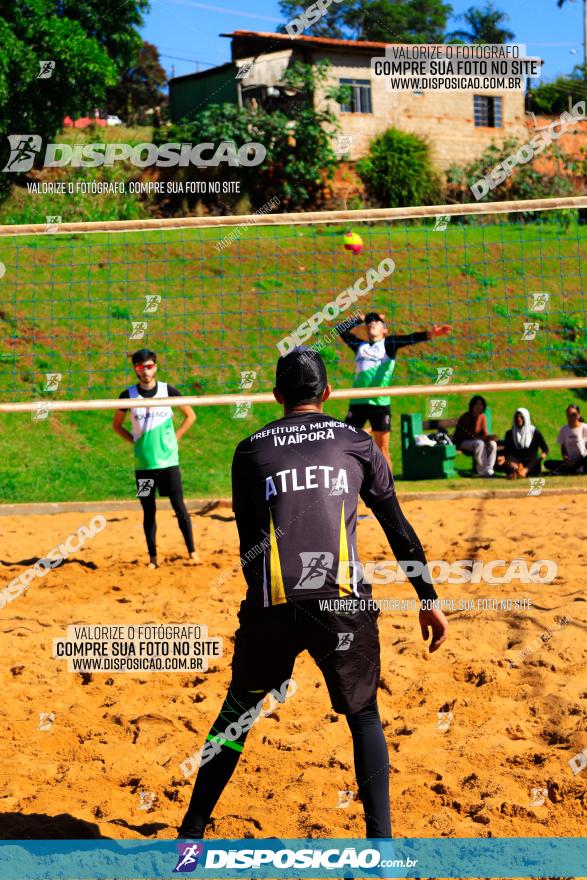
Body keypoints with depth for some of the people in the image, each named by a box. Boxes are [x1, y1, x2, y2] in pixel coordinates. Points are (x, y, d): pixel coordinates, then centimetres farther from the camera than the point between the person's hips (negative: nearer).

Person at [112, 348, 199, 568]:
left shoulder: (168, 391, -1)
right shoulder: (128, 395, 0)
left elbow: (190, 415, 10)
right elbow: (116, 425, 13)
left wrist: (174, 438, 3)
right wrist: (136, 441, 3)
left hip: (168, 460, -1)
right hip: (143, 463, 1)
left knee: (179, 507, -1)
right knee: (148, 511, 5)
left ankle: (192, 551, 9)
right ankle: (152, 557, 12)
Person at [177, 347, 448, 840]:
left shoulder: (250, 449, 15)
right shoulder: (356, 441, 13)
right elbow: (399, 528, 14)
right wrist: (428, 600, 19)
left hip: (272, 605, 1)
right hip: (343, 603, 0)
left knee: (237, 714, 18)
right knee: (364, 718, 17)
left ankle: (191, 835, 22)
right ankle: (380, 840, 11)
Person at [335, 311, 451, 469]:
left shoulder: (389, 344, 8)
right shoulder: (360, 346, 16)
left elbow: (409, 339, -8)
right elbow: (340, 329, 22)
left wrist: (430, 334, -24)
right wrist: (360, 319, 22)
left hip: (381, 403, -2)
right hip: (357, 402, 2)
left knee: (383, 449, 1)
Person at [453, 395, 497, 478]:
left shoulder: (483, 417, 2)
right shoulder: (466, 417, -18)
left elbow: (485, 434, 2)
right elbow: (468, 436, -21)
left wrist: (488, 438, -23)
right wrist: (482, 438, -31)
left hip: (476, 440, 6)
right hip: (462, 442, -6)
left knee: (492, 444, -21)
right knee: (479, 443, -36)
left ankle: (489, 469, -26)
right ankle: (483, 470, -32)